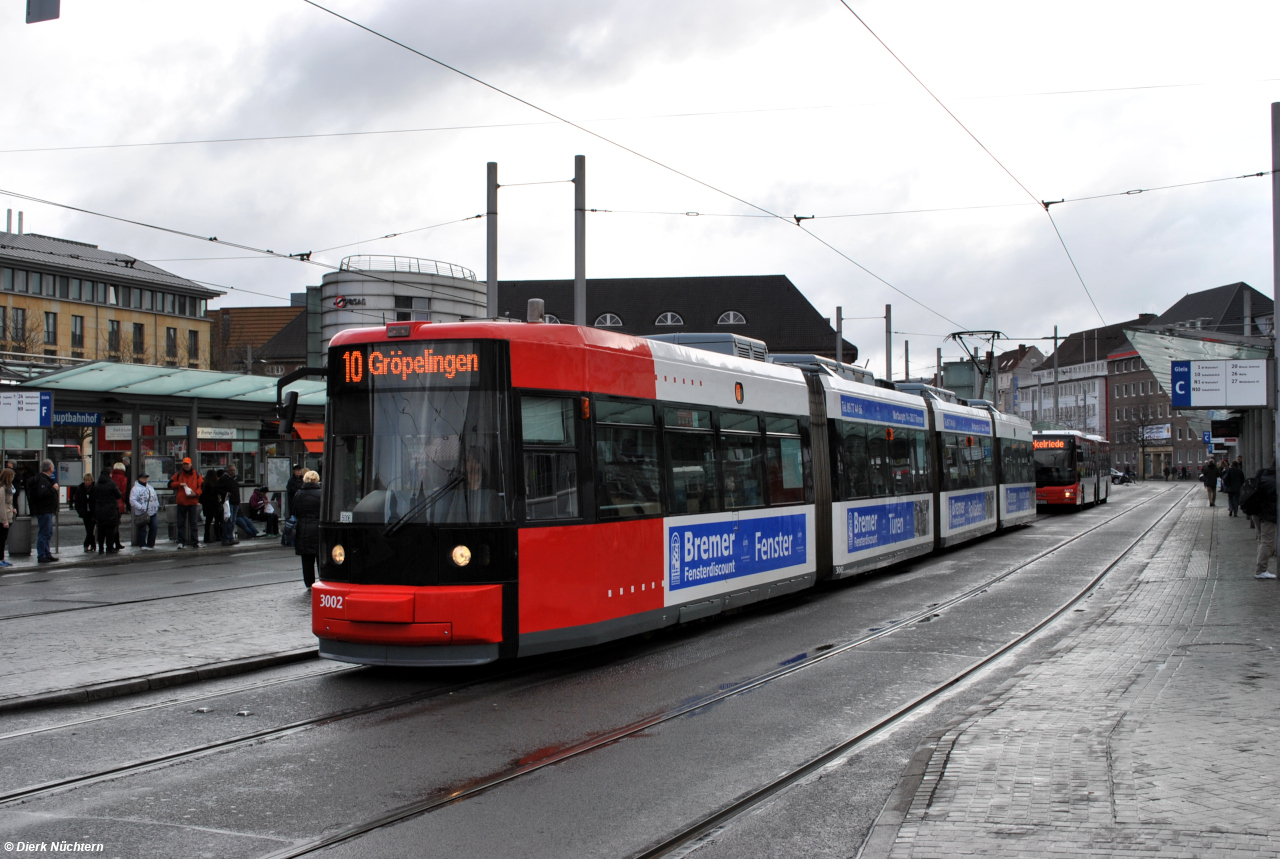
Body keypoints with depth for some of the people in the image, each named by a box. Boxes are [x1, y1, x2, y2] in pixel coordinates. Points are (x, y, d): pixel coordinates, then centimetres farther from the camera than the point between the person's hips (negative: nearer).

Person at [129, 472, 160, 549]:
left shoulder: (150, 488, 20)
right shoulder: (136, 488, -6)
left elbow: (155, 498, 28)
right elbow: (132, 500, -15)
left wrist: (157, 506, 17)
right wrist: (141, 508, -21)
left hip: (152, 513, 7)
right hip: (142, 514, -7)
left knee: (153, 528, 6)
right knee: (143, 529, -5)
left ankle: (151, 544, 17)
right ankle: (142, 545, 2)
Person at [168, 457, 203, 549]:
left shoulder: (196, 474, 7)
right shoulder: (178, 474, 9)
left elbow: (201, 486, 6)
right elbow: (170, 484, 8)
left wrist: (196, 493, -11)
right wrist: (179, 484, -9)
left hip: (193, 502, -1)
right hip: (181, 502, 1)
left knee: (194, 523, 0)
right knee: (181, 523, 3)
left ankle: (195, 542, 3)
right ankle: (181, 542, 7)